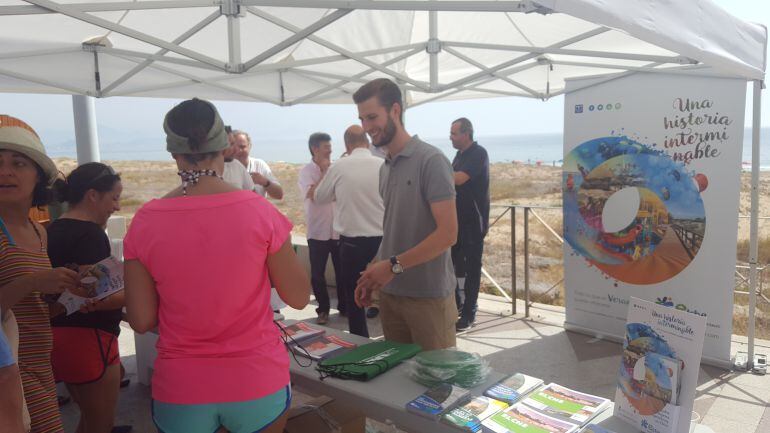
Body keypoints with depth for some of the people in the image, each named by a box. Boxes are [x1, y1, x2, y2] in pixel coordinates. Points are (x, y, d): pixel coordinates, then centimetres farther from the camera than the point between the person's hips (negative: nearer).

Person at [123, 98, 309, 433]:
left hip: (180, 390, 1)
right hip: (258, 381, 0)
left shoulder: (145, 221, -10)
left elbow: (141, 321, -5)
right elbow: (299, 297, -7)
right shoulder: (259, 211, -15)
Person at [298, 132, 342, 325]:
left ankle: (344, 306, 25)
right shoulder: (306, 171, -4)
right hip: (318, 232, -2)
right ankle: (323, 309, 21)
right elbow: (313, 194, -20)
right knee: (318, 273, 6)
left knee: (342, 271, 10)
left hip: (339, 230, 3)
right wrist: (324, 171, -13)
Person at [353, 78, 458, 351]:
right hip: (390, 293, 7)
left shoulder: (430, 160, -11)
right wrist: (373, 276, 6)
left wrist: (394, 266, -17)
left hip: (428, 297, -6)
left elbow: (447, 233, -17)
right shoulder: (385, 168, 11)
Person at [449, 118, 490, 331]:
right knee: (455, 262, 14)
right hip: (458, 219, 8)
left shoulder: (478, 154, -14)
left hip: (473, 221, -8)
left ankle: (468, 313, 5)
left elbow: (458, 179, -25)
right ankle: (456, 303, 27)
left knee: (471, 266, -2)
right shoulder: (460, 154, 13)